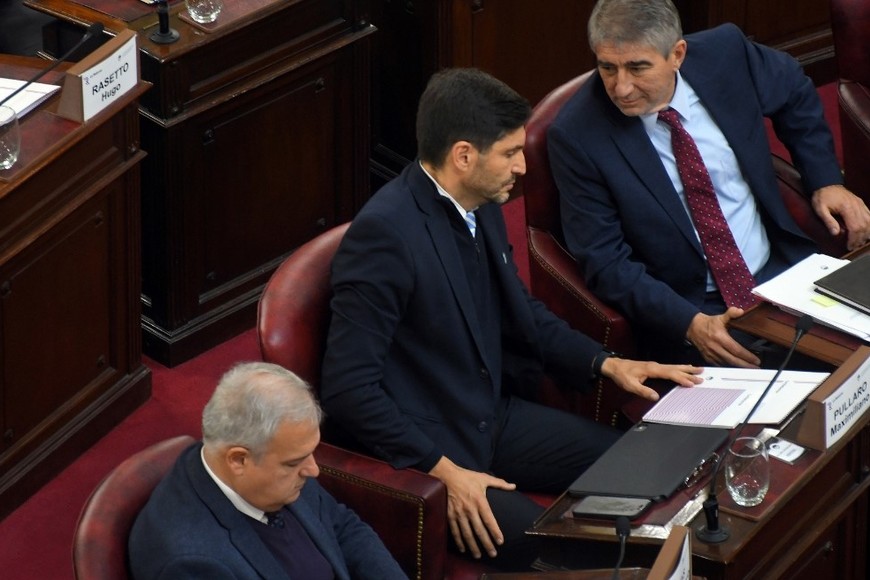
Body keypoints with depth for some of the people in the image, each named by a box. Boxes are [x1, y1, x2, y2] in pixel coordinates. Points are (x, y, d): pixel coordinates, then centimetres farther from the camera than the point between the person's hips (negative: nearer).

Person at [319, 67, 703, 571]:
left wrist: (606, 364, 8)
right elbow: (348, 388, -25)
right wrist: (443, 469, -25)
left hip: (494, 417, 9)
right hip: (420, 450, -9)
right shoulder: (385, 232, -25)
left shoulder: (481, 207, 2)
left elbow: (520, 309, 20)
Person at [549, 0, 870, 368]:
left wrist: (826, 182, 9)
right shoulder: (576, 136, -15)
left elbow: (794, 92, 18)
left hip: (782, 268, 5)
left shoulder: (724, 53, -5)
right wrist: (690, 323, -24)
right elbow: (605, 263, -12)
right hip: (682, 307, -5)